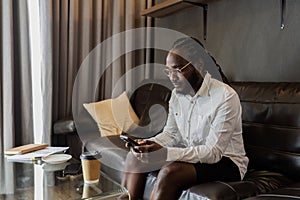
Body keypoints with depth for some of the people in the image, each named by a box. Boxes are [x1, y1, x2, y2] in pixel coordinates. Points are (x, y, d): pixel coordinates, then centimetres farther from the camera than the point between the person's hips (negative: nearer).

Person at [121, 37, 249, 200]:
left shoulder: (225, 97, -22)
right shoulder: (177, 93, 1)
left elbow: (213, 152, -25)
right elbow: (170, 133, 6)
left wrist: (164, 153, -34)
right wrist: (150, 144, -16)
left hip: (225, 161, -7)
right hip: (189, 154, 7)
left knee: (170, 172, -32)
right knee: (135, 156, -6)